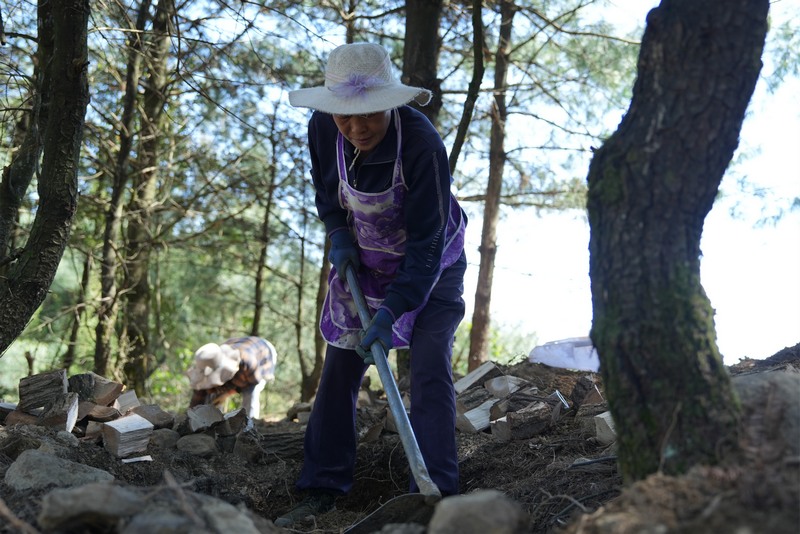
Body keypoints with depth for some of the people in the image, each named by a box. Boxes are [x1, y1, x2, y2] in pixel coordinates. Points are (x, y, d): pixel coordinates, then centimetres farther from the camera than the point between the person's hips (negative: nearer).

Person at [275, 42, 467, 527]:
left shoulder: (423, 144, -33)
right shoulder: (323, 129, -18)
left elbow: (427, 244, -31)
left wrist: (392, 311, -36)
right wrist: (339, 233, -9)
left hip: (431, 267, -4)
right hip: (363, 263, 5)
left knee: (430, 370, -16)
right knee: (340, 370, 4)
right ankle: (322, 491, 14)